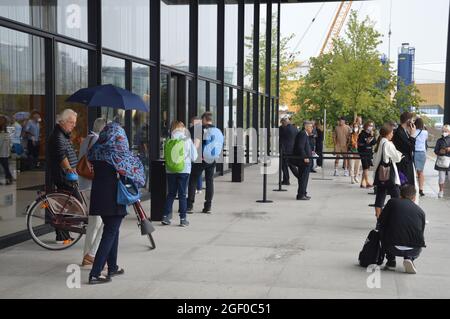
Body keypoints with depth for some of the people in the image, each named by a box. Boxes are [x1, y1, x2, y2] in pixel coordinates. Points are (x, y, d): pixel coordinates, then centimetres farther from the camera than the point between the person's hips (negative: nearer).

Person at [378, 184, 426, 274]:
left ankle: (391, 261, 21)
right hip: (413, 250, 2)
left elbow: (381, 221, 12)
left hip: (393, 248, -2)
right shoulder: (421, 211, 16)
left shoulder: (392, 202, 10)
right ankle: (409, 258, 7)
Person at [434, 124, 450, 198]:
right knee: (441, 178, 9)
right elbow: (435, 151, 7)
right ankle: (441, 191, 22)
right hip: (441, 161, 1)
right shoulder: (439, 141, 6)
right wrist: (440, 152, -12)